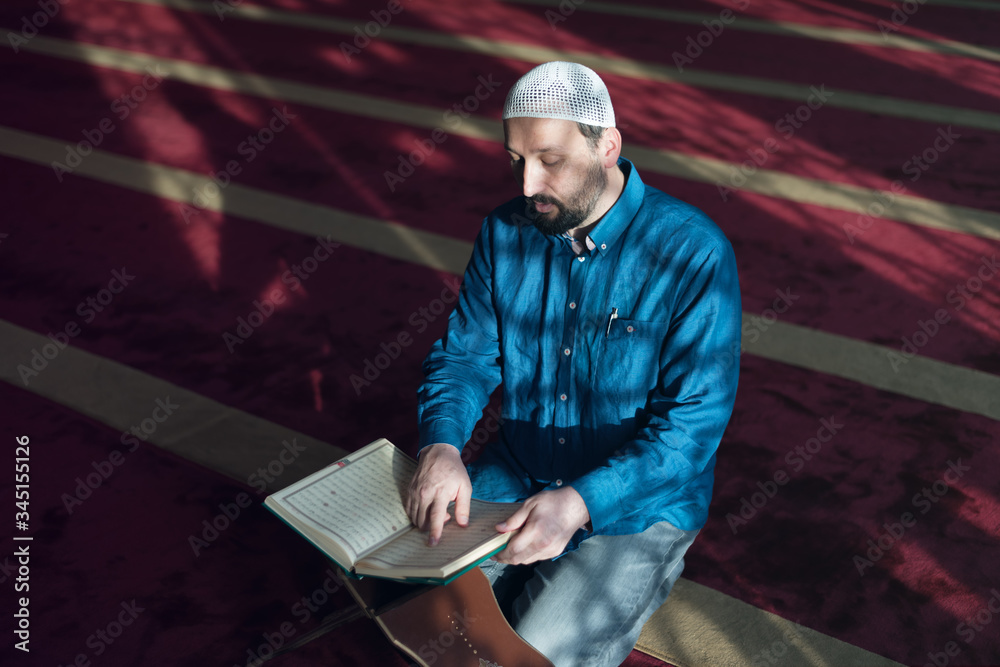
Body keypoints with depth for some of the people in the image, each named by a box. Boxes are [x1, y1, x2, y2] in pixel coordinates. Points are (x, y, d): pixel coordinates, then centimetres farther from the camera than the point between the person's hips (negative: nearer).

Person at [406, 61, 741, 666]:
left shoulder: (693, 252, -20)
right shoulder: (505, 232, -3)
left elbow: (693, 424, -20)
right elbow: (464, 355, 3)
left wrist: (581, 502, -33)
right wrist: (441, 445, -19)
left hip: (637, 503, -4)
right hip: (514, 477, 5)